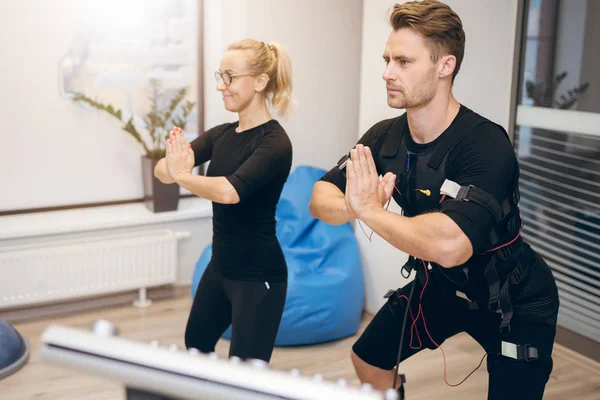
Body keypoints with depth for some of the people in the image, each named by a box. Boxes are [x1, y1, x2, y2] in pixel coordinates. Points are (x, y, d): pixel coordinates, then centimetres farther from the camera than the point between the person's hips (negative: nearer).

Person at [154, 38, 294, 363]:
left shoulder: (274, 143, -20)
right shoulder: (221, 134, 3)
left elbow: (229, 191, -36)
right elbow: (162, 169, -6)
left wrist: (182, 175, -18)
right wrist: (173, 166, -30)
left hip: (258, 275, -9)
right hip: (221, 266, 9)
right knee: (196, 342, 28)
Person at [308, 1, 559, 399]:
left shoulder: (486, 144, -33)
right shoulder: (385, 136, -12)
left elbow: (450, 245, -46)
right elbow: (321, 198, -12)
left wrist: (369, 209, -33)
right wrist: (353, 207, -35)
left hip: (515, 301, -6)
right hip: (441, 284, 6)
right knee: (368, 359, 16)